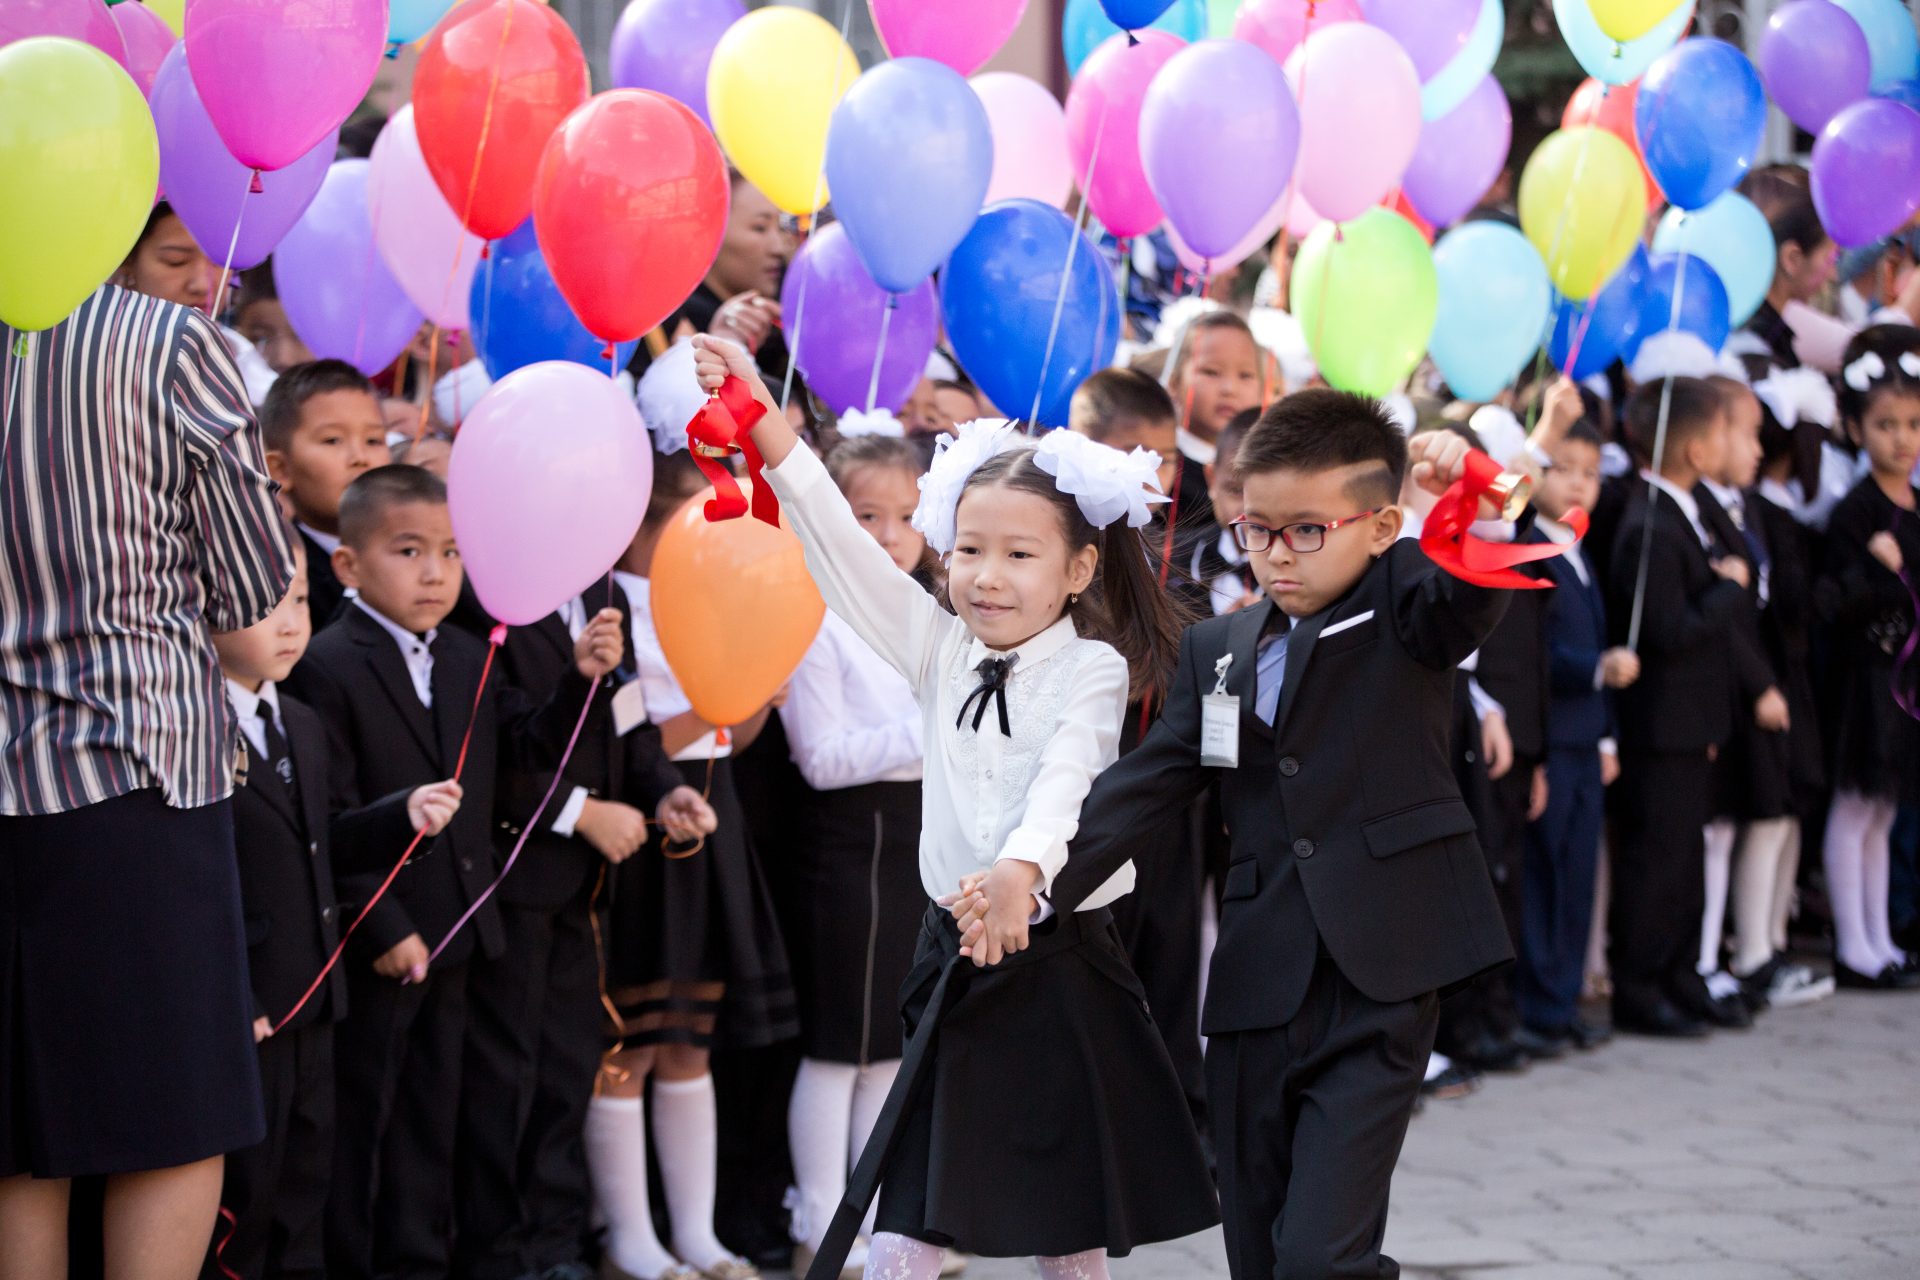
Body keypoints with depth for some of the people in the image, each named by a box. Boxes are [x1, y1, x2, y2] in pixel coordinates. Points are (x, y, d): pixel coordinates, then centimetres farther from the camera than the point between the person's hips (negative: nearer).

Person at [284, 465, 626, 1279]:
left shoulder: (468, 662, 10)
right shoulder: (327, 670, -15)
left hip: (452, 935, 7)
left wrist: (582, 680, -8)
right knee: (357, 1114, 3)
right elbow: (330, 820, -19)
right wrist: (381, 928, -20)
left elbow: (532, 747, 9)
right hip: (372, 946, -7)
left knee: (430, 1112, 15)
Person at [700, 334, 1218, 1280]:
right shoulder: (941, 651, 5)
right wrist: (766, 428, -9)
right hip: (953, 959, 4)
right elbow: (842, 546, 1)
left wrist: (1022, 873, -45)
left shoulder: (1093, 670, -8)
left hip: (1059, 962, -4)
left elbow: (1064, 783, -25)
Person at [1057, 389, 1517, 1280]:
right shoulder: (1218, 650, 12)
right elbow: (1146, 783, 7)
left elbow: (1472, 591, -22)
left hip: (1377, 989, -5)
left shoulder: (1409, 612, 0)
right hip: (1257, 996, 5)